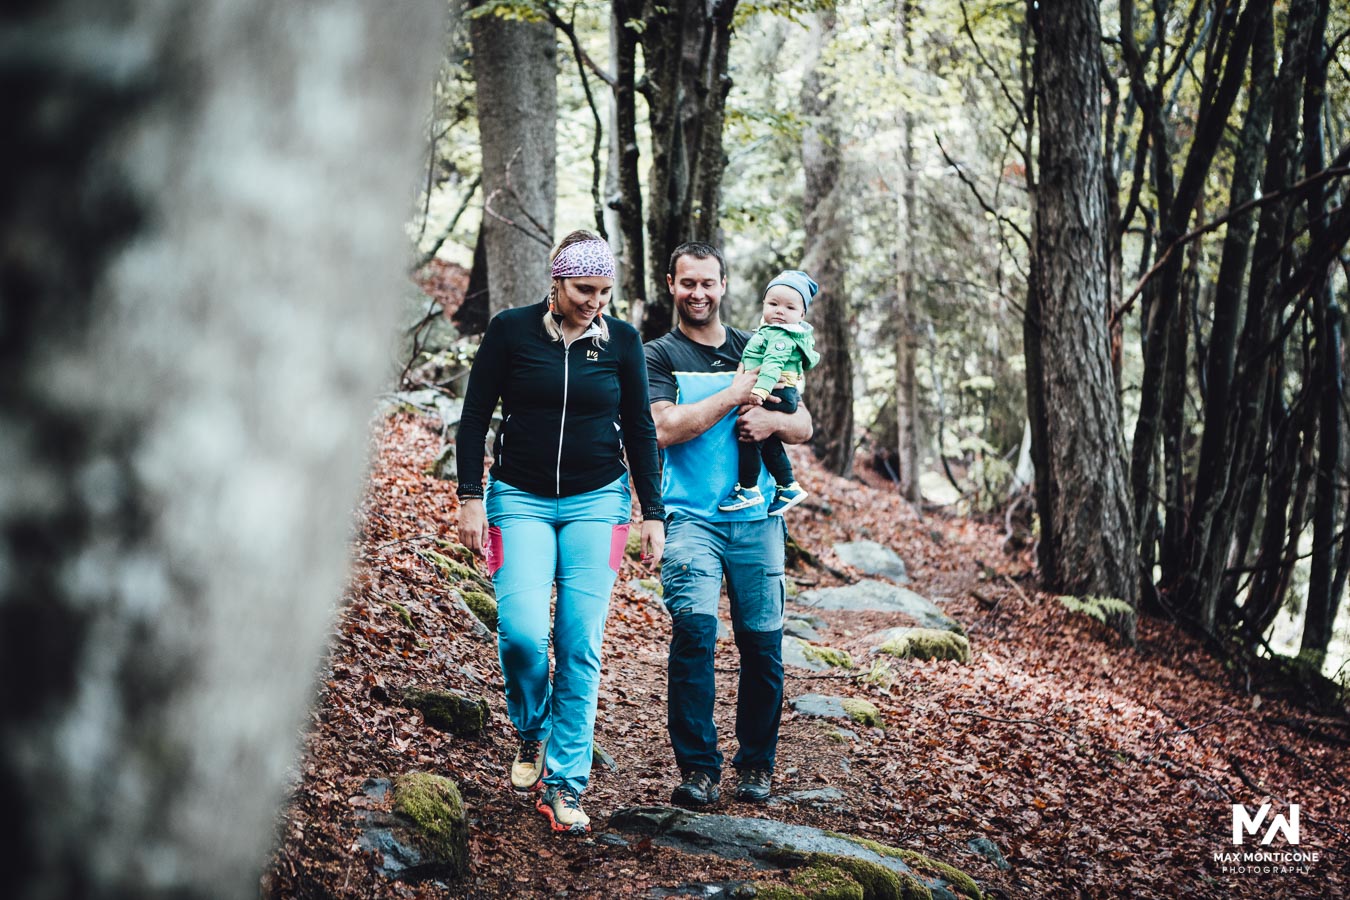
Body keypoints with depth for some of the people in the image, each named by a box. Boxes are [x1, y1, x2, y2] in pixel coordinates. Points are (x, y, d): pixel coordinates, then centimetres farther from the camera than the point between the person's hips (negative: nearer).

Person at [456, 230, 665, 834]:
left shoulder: (621, 340, 2)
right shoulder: (511, 330, -3)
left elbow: (640, 429, 8)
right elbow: (475, 416, 1)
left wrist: (653, 514, 4)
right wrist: (471, 499, -5)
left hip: (596, 502, 1)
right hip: (521, 500, -1)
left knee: (580, 646, -6)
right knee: (522, 631, -17)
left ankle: (564, 782, 2)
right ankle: (532, 733, 13)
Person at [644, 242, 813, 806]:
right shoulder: (658, 356, 4)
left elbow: (804, 426, 15)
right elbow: (665, 428, -12)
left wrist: (773, 421, -8)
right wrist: (735, 394, -10)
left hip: (757, 518, 3)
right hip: (692, 517, -3)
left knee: (763, 642, 3)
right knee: (695, 628, -19)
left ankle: (756, 765, 18)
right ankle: (698, 768, -10)